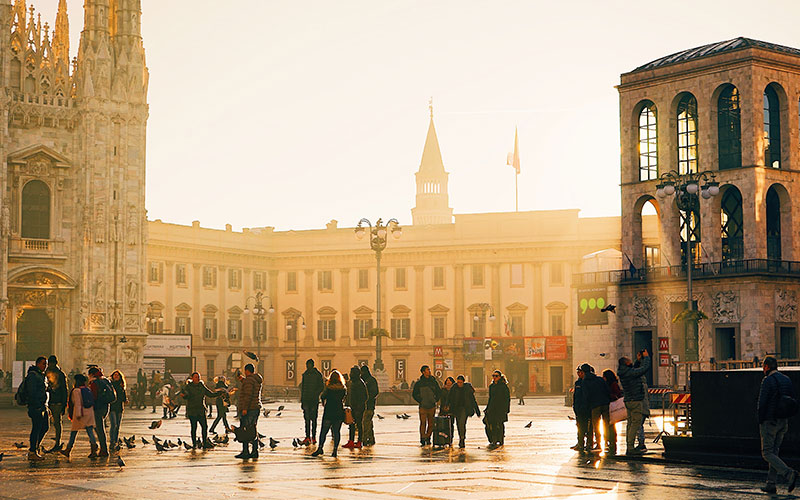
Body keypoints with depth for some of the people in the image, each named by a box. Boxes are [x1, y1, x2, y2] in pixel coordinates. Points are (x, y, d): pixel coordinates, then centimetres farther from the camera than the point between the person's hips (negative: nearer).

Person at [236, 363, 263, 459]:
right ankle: (255, 451, 13)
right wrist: (242, 380, 43)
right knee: (254, 429, 12)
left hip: (249, 408, -10)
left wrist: (245, 408, -22)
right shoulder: (257, 380, 15)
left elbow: (248, 395, -21)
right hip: (256, 408, 10)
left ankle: (245, 452, -10)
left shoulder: (249, 380, -14)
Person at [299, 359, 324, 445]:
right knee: (306, 419, -1)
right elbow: (302, 387, 16)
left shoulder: (318, 375, -2)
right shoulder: (305, 374, 11)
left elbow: (322, 386, -3)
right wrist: (301, 400, 13)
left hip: (314, 400, -4)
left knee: (313, 419, 1)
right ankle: (307, 436, -1)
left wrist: (315, 394, -17)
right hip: (306, 399, 4)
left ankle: (313, 437, 7)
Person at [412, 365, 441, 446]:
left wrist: (435, 400, 7)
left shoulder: (434, 382, 6)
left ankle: (428, 438, 18)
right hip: (423, 407, -3)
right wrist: (420, 401, -1)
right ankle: (422, 440, -4)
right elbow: (414, 394, 5)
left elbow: (439, 392, 17)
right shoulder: (418, 383, -1)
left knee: (431, 424, 5)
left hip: (432, 407, 3)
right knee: (423, 423, -10)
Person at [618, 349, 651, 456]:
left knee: (631, 423, 11)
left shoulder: (623, 373, 10)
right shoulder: (631, 373, -18)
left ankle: (628, 447, 12)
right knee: (636, 423, -8)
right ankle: (631, 448, -12)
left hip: (628, 401, 9)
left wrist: (640, 359, 24)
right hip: (635, 401, -9)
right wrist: (646, 356, 2)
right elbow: (645, 367, -13)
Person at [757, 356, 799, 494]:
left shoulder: (768, 381, -13)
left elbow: (762, 403, -16)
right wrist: (785, 416, 13)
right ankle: (771, 484, 12)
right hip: (783, 422, 7)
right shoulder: (787, 380, 10)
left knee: (767, 453, -2)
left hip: (769, 422, -7)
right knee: (774, 452, 13)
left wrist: (760, 422, -7)